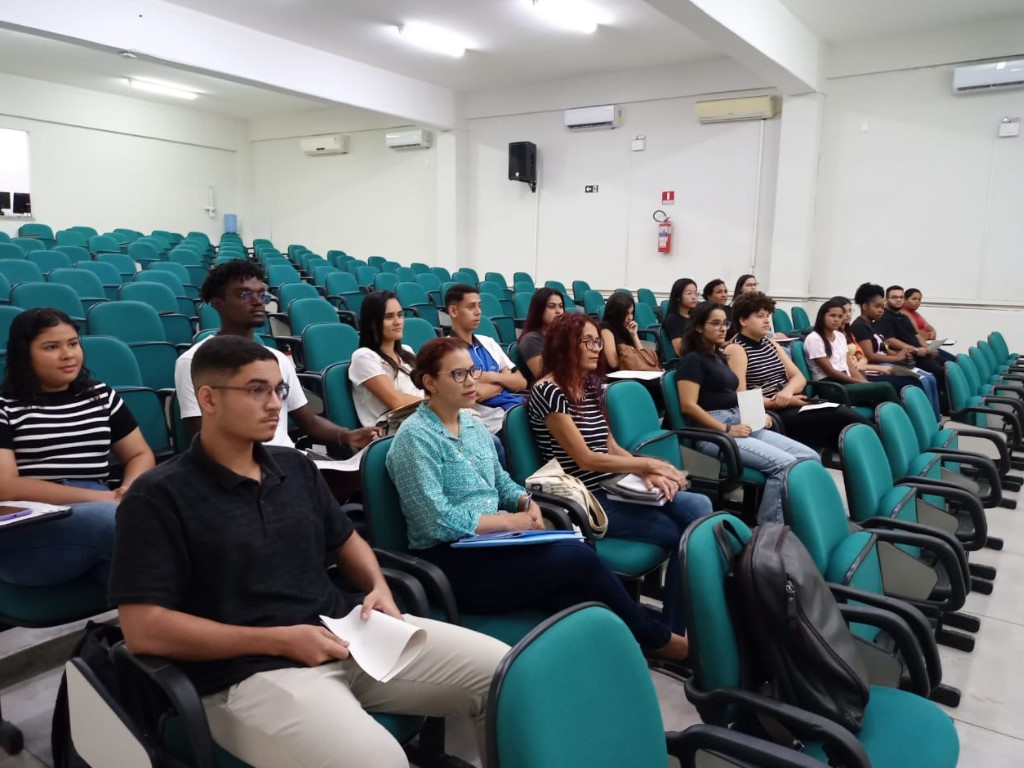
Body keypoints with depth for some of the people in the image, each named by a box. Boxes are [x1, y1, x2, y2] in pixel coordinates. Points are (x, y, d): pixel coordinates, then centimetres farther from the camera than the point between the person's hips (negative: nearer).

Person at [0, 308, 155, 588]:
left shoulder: (100, 395, 17)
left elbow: (141, 454, 18)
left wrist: (128, 490, -5)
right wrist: (99, 497, -13)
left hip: (98, 511, 4)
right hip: (24, 533, -3)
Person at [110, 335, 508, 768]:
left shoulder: (296, 467, 13)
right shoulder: (158, 497, -5)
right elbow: (144, 629, -12)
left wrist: (378, 587, 3)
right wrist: (278, 641, -15)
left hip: (349, 634, 6)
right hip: (250, 671, -6)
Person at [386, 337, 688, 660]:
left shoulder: (473, 425, 11)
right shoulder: (415, 437, -13)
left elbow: (501, 483, 20)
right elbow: (438, 522, -20)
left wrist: (527, 503, -2)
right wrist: (509, 521, -15)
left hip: (489, 542, 7)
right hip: (451, 561, -7)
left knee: (574, 596, -22)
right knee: (579, 558, -18)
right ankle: (658, 639, 1)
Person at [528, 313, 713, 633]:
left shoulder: (592, 385, 13)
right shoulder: (547, 391, -12)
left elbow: (611, 446, 13)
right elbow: (585, 459, -15)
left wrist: (647, 473, -7)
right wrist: (649, 464, -9)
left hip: (615, 488, 7)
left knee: (699, 507, -14)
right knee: (683, 533, -15)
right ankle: (675, 629, 3)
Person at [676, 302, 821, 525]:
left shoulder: (720, 357, 23)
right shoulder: (692, 359, -4)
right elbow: (688, 406, -15)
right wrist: (726, 430, -18)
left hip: (742, 424, 9)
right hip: (713, 431, -9)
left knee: (809, 458, -6)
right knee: (784, 464, -26)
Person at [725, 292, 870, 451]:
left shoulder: (771, 344, 18)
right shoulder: (736, 349, -6)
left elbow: (799, 377, 12)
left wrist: (788, 391, -12)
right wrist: (781, 402, -19)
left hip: (791, 406, 7)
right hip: (771, 415, -7)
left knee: (843, 412, -16)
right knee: (841, 416, -21)